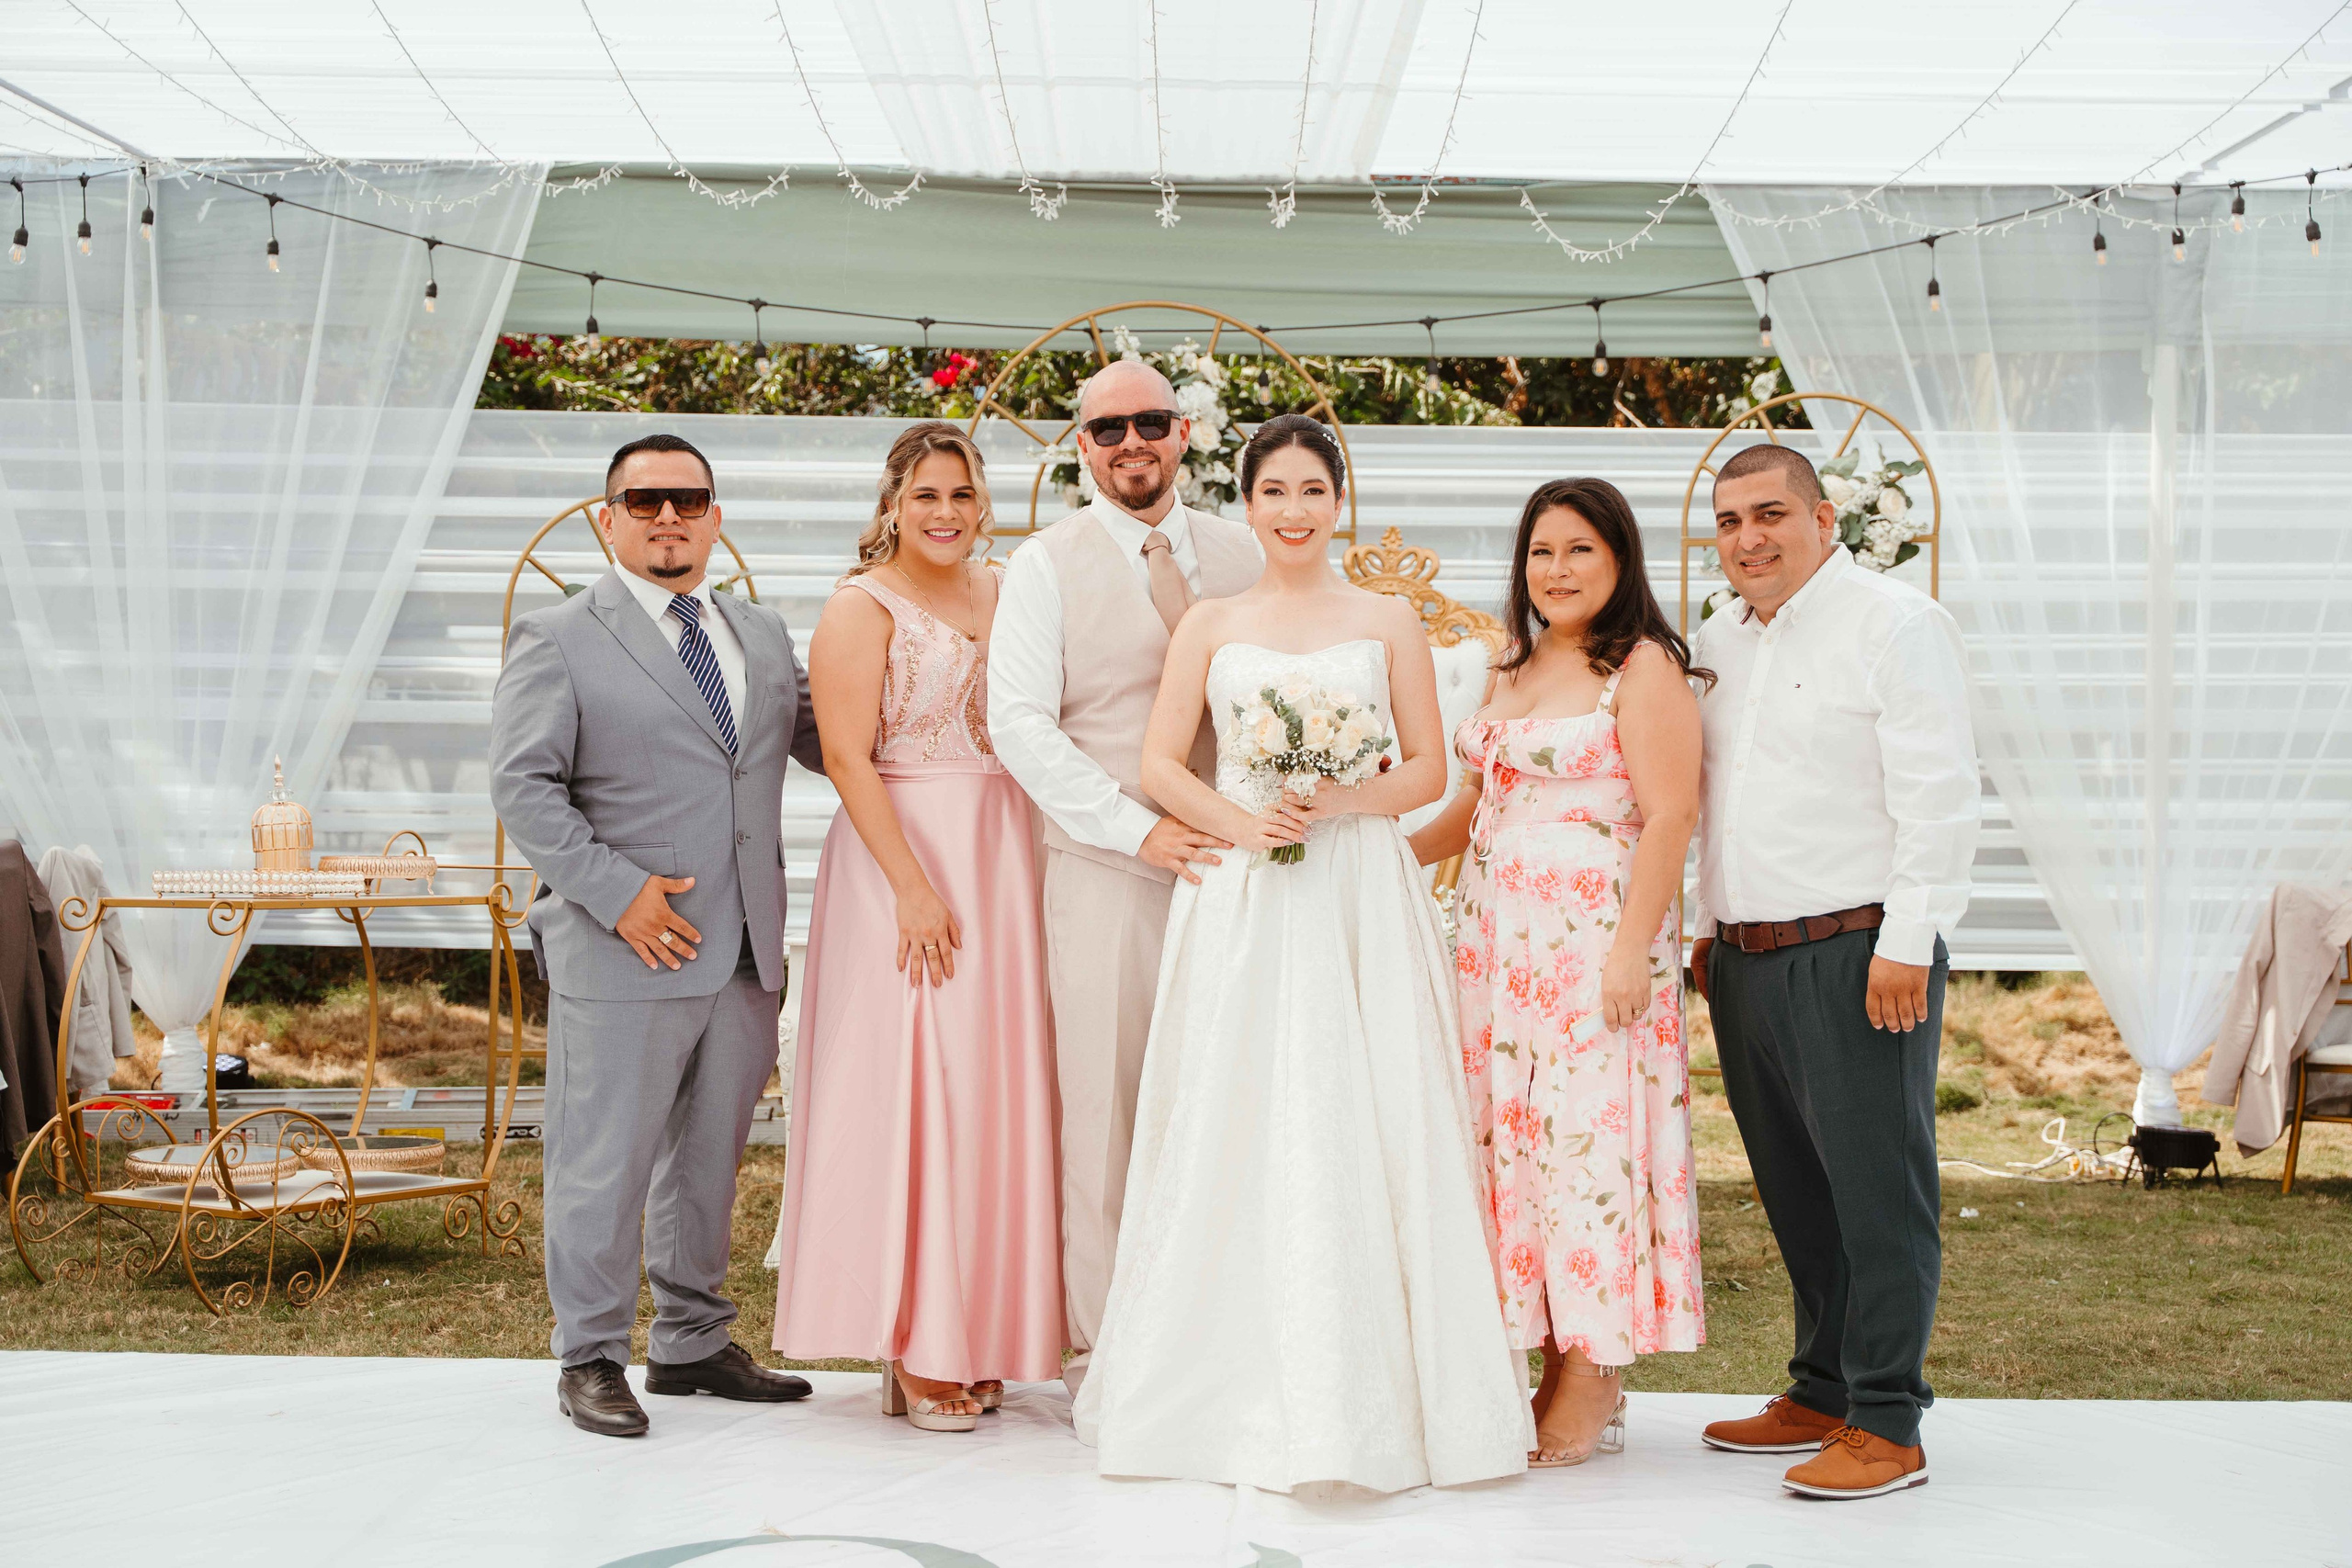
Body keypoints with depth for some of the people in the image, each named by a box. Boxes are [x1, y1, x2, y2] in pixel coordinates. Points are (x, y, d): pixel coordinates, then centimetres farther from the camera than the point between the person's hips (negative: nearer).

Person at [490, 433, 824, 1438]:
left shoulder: (764, 637, 16)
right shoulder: (557, 639, -1)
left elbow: (831, 742, 22)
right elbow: (522, 786, -8)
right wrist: (616, 891, -16)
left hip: (745, 955, 6)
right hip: (623, 953, -5)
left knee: (710, 1156, 15)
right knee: (603, 1163, 1)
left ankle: (693, 1342, 28)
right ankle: (591, 1358, 15)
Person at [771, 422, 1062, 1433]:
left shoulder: (1003, 593, 13)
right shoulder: (863, 608, -5)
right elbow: (846, 758, -12)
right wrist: (915, 887, -19)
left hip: (1006, 861, 6)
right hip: (904, 860, -6)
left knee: (996, 1090, 8)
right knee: (913, 1089, -4)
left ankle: (977, 1342, 18)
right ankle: (914, 1355, 5)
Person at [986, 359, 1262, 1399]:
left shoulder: (1240, 555, 13)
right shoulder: (1046, 565, 3)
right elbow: (1020, 725, -5)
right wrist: (1140, 829, -13)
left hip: (1229, 866, 3)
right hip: (1104, 872, -3)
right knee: (1105, 1108, -2)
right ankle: (1103, 1348, 7)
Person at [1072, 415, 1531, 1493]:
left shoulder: (1389, 622, 9)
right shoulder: (1209, 625, 11)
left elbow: (1428, 768, 7)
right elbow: (1159, 765, 6)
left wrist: (1346, 801, -12)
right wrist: (1243, 822, -11)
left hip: (1360, 894, -1)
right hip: (1238, 899, 1)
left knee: (1358, 1127, -4)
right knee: (1236, 1126, -2)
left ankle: (1367, 1397, 3)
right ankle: (1239, 1391, 6)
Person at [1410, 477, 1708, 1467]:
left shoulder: (1644, 668, -5)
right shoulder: (1513, 671, 18)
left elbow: (1669, 818, -12)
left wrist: (1631, 950, -18)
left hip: (1593, 939, -7)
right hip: (1497, 936, 7)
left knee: (1585, 1134, -6)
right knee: (1510, 1135, 4)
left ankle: (1591, 1386, 3)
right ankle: (1551, 1361, 12)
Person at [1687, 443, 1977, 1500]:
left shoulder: (1894, 624, -7)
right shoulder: (1719, 641, 16)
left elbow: (1937, 796, -13)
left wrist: (1906, 943, -17)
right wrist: (1708, 928, 20)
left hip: (1856, 954, -7)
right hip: (1746, 960, 8)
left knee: (1877, 1187, -3)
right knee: (1793, 1189, 13)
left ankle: (1885, 1426, 2)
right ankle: (1822, 1393, 25)